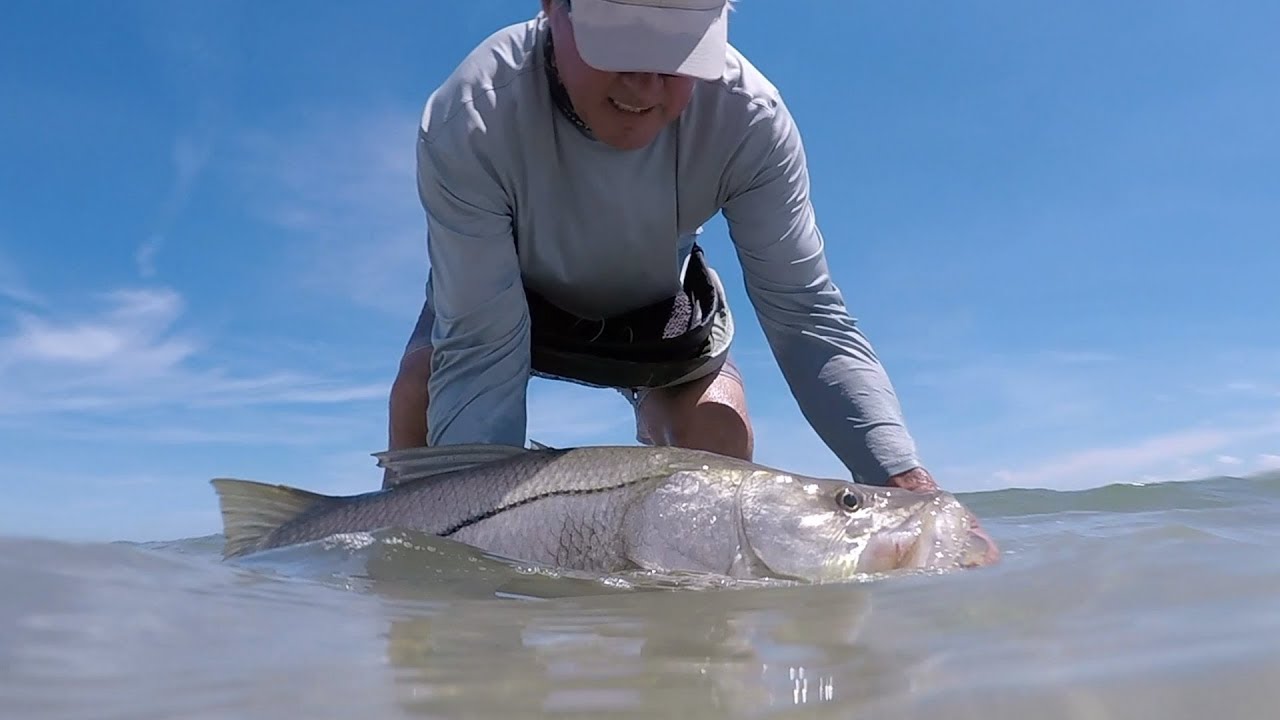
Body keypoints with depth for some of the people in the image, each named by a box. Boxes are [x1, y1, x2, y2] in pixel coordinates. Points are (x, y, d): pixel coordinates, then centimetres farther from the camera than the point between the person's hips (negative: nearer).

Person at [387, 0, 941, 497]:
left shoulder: (749, 116, -35)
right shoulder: (469, 123, -38)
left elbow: (804, 313, -32)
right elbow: (479, 347, -37)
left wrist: (900, 474, -44)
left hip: (652, 303, 1)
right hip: (503, 288, 0)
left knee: (719, 426, -19)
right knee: (420, 394, -23)